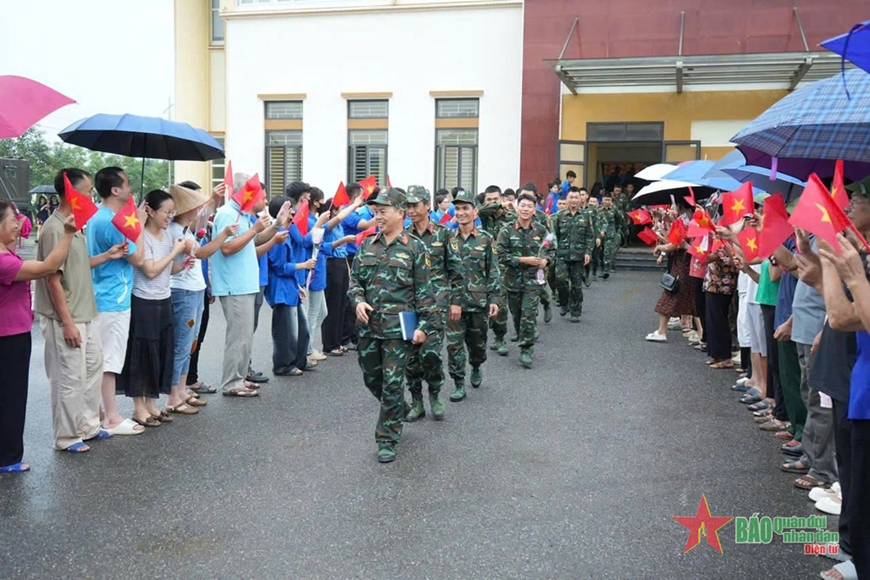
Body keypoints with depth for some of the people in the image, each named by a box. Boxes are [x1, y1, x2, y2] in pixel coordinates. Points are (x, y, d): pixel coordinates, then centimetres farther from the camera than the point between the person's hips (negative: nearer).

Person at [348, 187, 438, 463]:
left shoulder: (415, 248, -5)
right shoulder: (367, 245, 8)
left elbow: (424, 292, -5)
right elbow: (355, 279, 14)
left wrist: (425, 325, -9)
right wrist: (358, 301, -6)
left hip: (398, 327, -5)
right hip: (368, 326, 5)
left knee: (392, 383, -1)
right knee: (371, 378, 16)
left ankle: (387, 438, 11)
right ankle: (398, 410, 42)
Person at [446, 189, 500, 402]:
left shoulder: (486, 239, -1)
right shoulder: (448, 239, 2)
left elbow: (493, 272, -1)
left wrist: (494, 299, -7)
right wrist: (449, 301, -5)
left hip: (479, 301, 0)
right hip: (454, 301, 1)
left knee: (477, 341, 14)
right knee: (454, 343, -2)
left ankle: (476, 367, 43)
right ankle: (459, 385, 9)